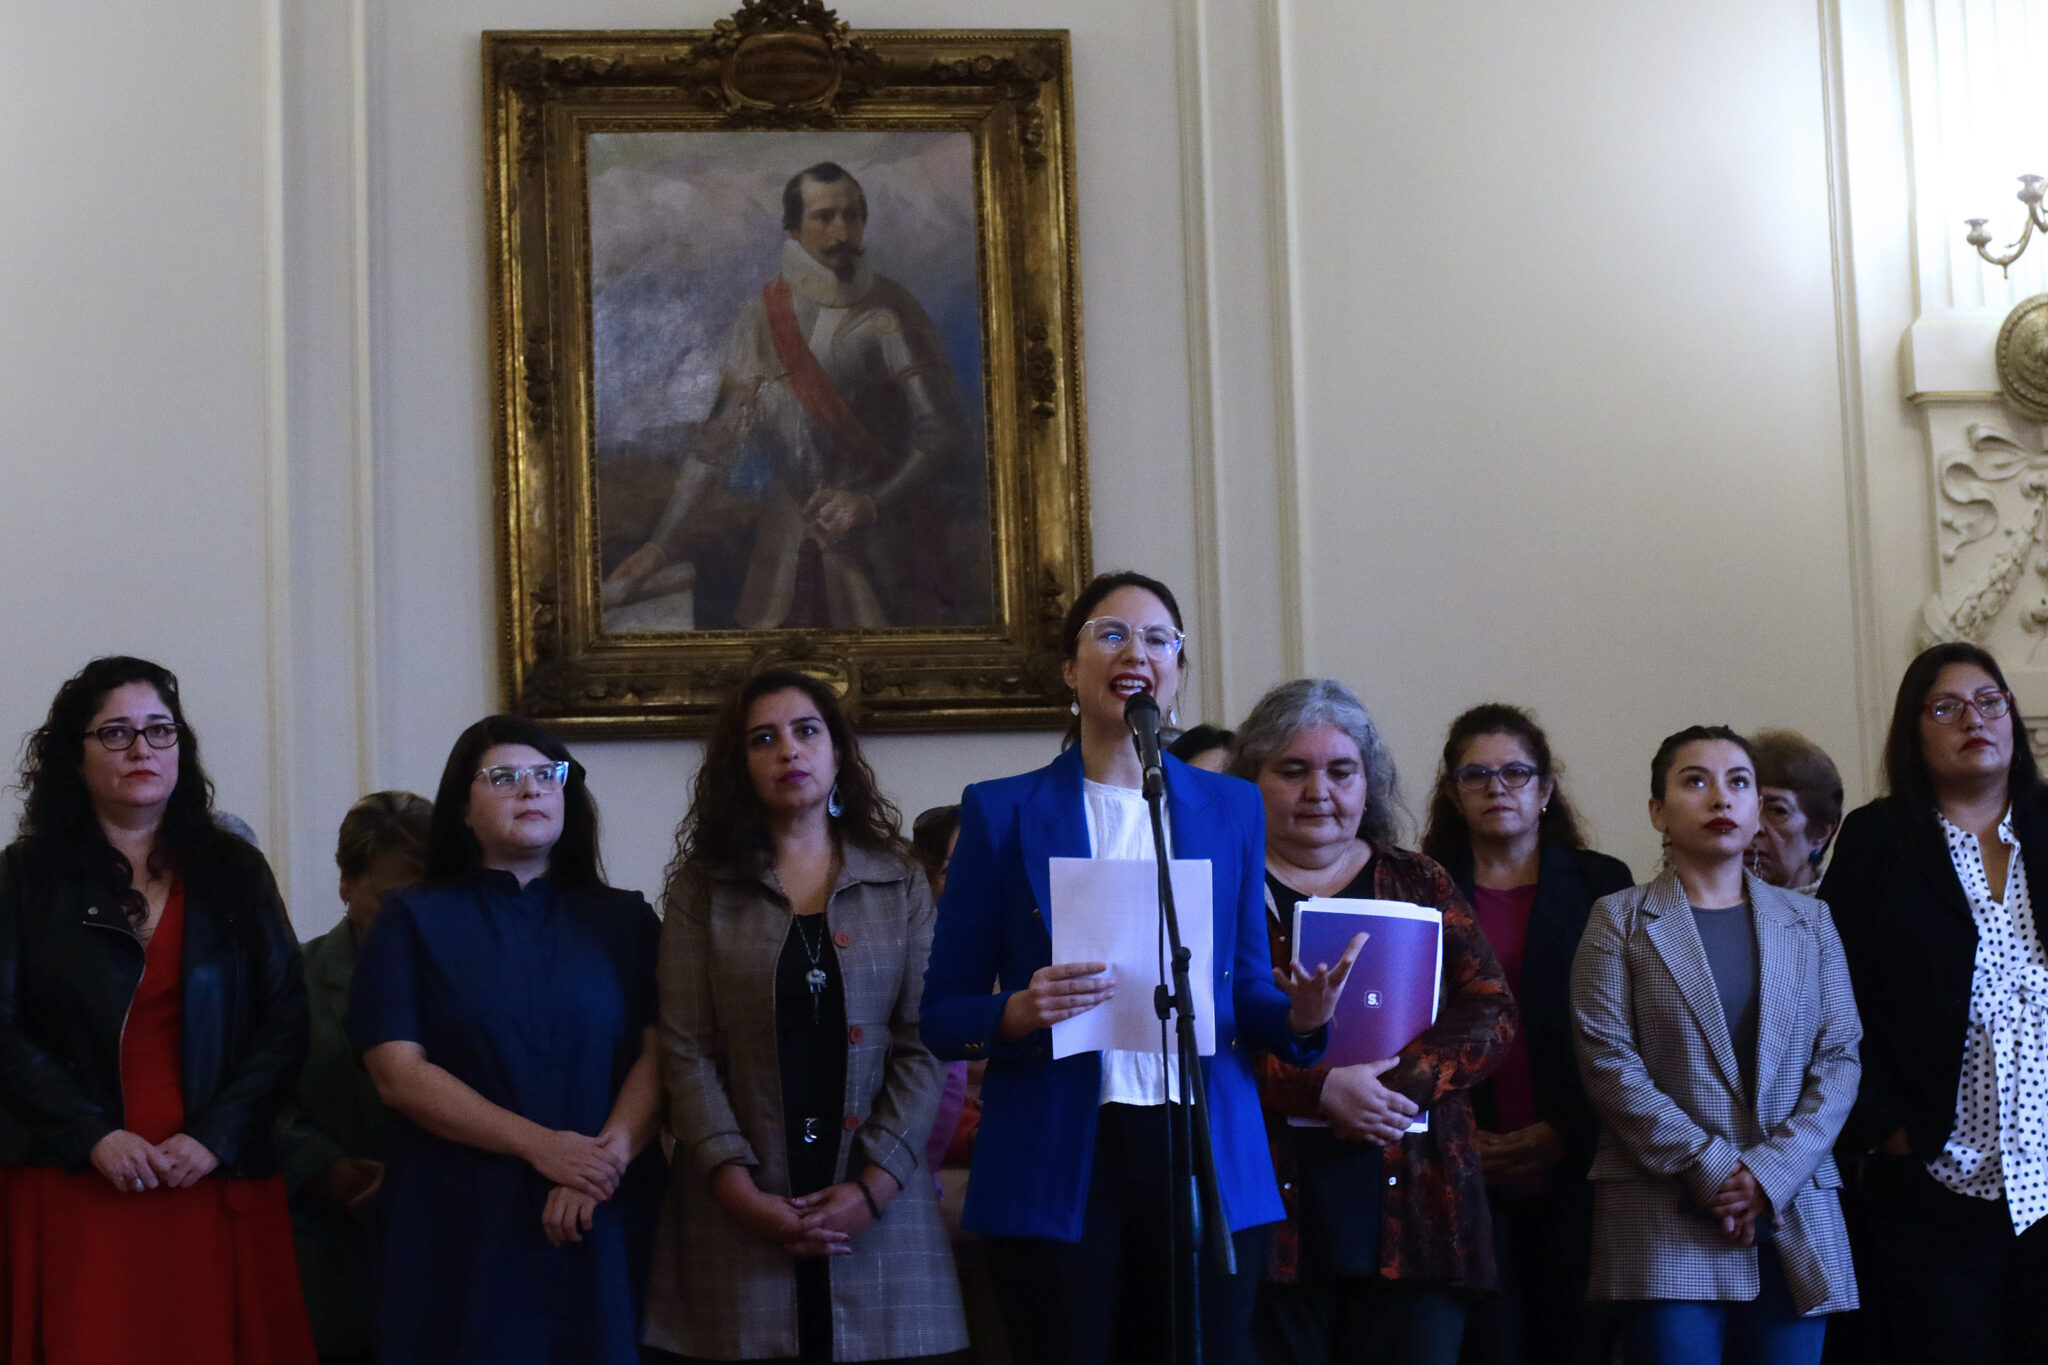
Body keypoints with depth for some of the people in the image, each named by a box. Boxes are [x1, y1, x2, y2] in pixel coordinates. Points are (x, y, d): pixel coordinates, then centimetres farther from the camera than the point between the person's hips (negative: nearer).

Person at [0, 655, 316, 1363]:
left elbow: (285, 1023, 5)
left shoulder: (234, 872, 11)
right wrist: (95, 1137, -12)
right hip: (72, 1191, -1)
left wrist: (214, 1137, -8)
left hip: (216, 1185, 1)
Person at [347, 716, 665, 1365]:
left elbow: (659, 1055, 1)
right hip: (460, 1233, -2)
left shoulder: (625, 921, 12)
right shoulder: (413, 919, 6)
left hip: (602, 1232, 2)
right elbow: (397, 1072, -5)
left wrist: (609, 1154, -18)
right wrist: (540, 1145, -14)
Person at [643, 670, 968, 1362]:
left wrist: (873, 1186, -11)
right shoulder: (702, 886, 6)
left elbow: (922, 1045, 1)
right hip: (741, 1219, -1)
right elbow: (685, 1052, -2)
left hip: (878, 1206, 1)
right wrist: (741, 1191, -12)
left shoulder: (901, 882, 8)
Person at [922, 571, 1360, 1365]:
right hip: (1055, 1171, -2)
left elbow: (1247, 993, 15)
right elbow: (942, 1015, 3)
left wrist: (1299, 1015, -8)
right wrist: (1019, 1012, -17)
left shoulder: (1230, 809, 12)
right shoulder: (1003, 812, 4)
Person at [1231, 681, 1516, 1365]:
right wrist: (1322, 1088, -18)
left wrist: (1396, 1080, -12)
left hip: (1412, 1209, 3)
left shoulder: (1417, 884, 15)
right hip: (1271, 1208, -2)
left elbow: (1491, 1015, 5)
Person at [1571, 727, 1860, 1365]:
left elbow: (1839, 1058, 7)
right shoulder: (1620, 920, 7)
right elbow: (1608, 1061, -4)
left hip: (1793, 1220, 3)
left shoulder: (1808, 921, 15)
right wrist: (1707, 1168, -12)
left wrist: (1772, 1170, -8)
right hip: (1665, 1218, -3)